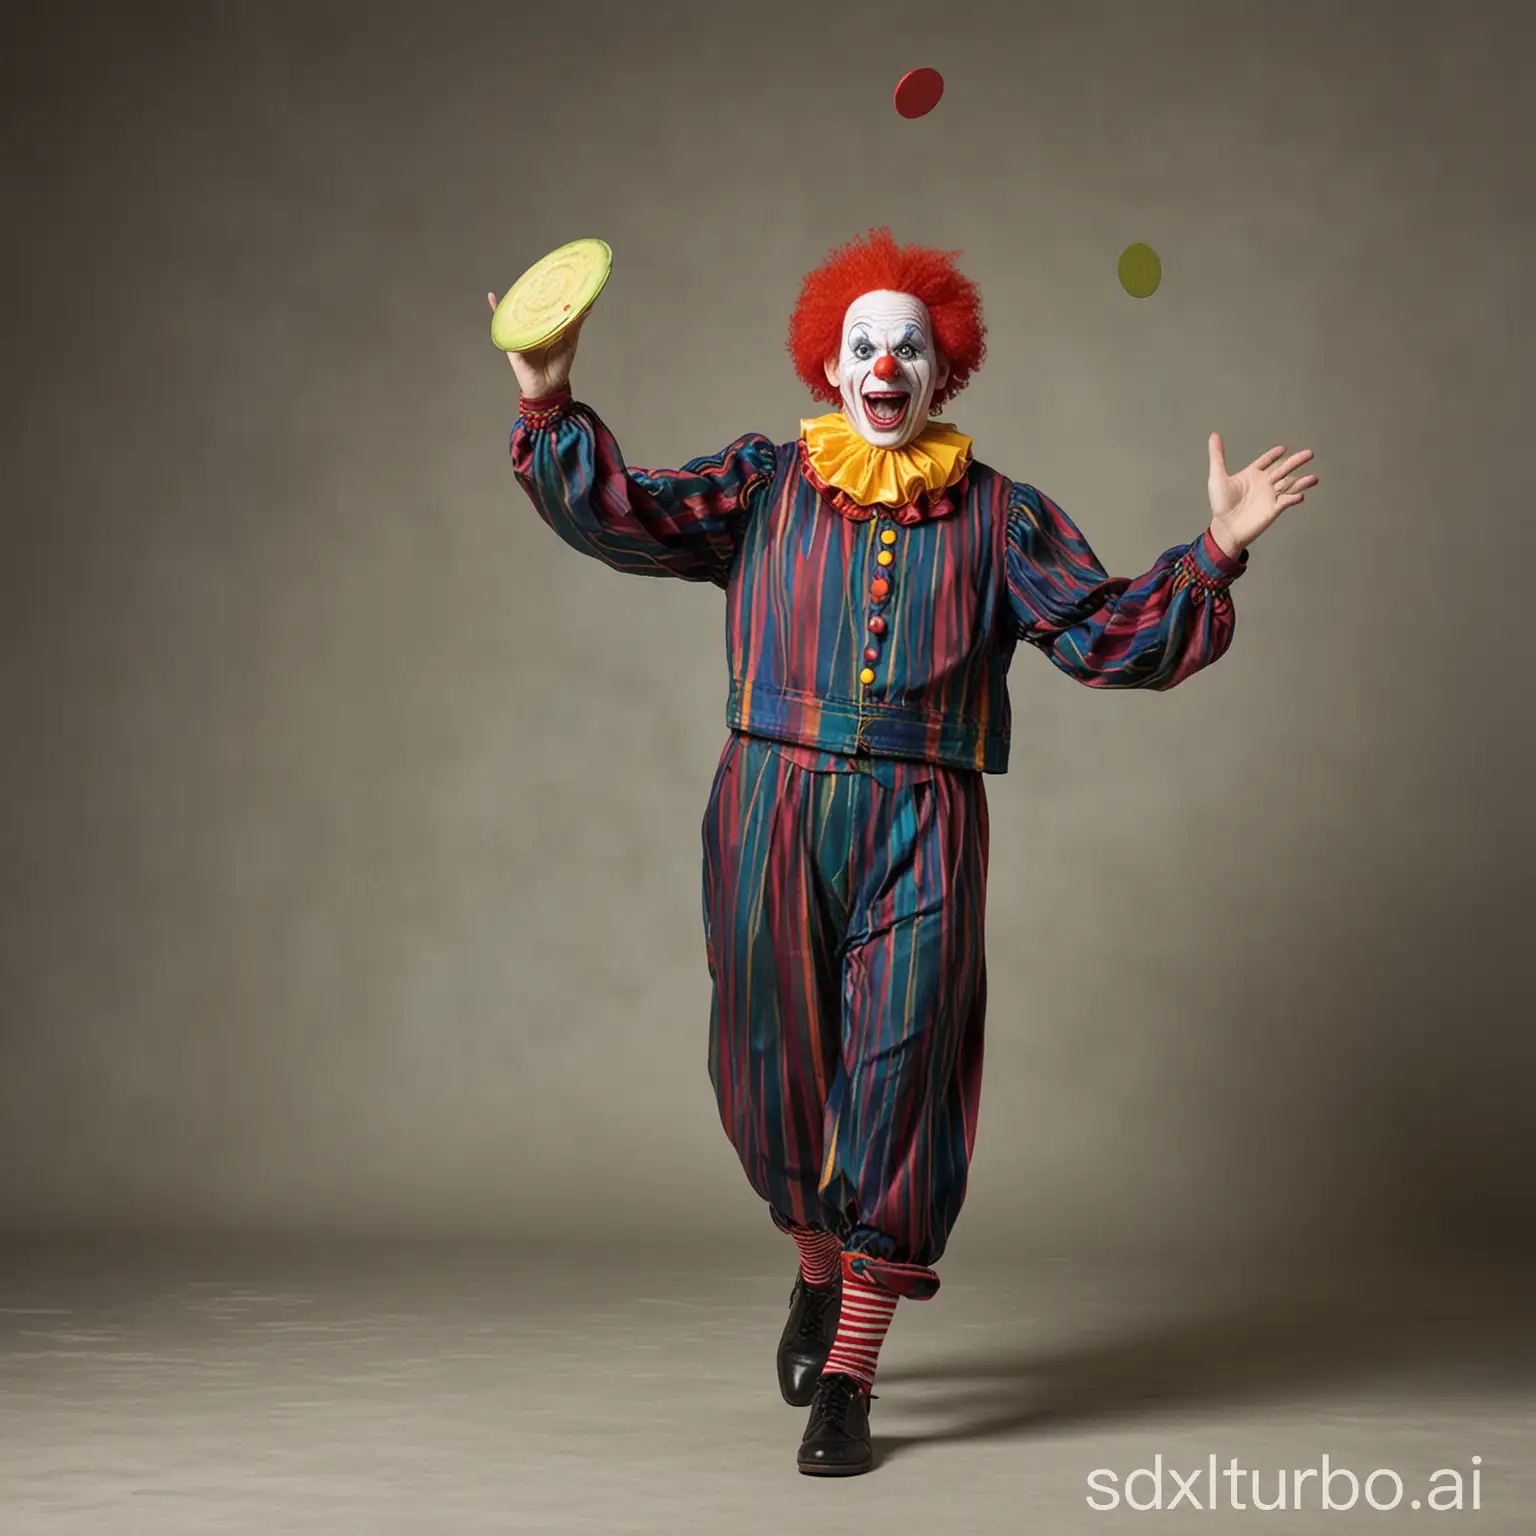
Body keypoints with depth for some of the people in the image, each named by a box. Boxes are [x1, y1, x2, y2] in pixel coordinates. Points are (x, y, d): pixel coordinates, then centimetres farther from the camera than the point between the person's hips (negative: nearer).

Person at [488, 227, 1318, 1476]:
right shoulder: (762, 486, 8)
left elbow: (1111, 638, 5)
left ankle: (849, 1381, 3)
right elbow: (624, 519, -3)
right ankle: (820, 1270, 41)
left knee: (896, 1081, -4)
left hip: (920, 826, -1)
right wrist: (551, 410, -15)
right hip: (772, 817, 1)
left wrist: (1213, 556, -7)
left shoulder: (998, 517, 8)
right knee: (779, 1068, 10)